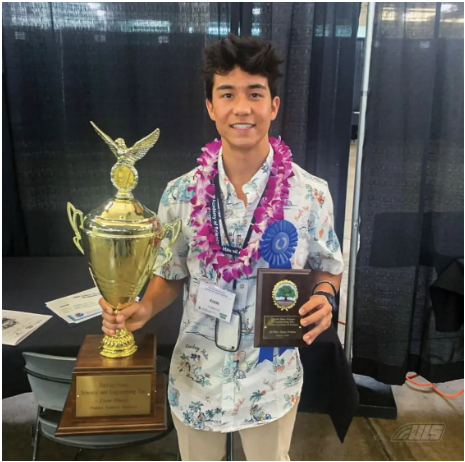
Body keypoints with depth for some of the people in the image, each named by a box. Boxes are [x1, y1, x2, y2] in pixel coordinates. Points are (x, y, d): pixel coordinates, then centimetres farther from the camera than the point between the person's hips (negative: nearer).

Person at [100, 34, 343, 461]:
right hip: (196, 376, 2)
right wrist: (144, 309, -18)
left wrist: (324, 296, -21)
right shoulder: (181, 193, -11)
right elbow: (171, 274, 1)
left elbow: (328, 266, 0)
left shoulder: (311, 193, -15)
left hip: (272, 377, -1)